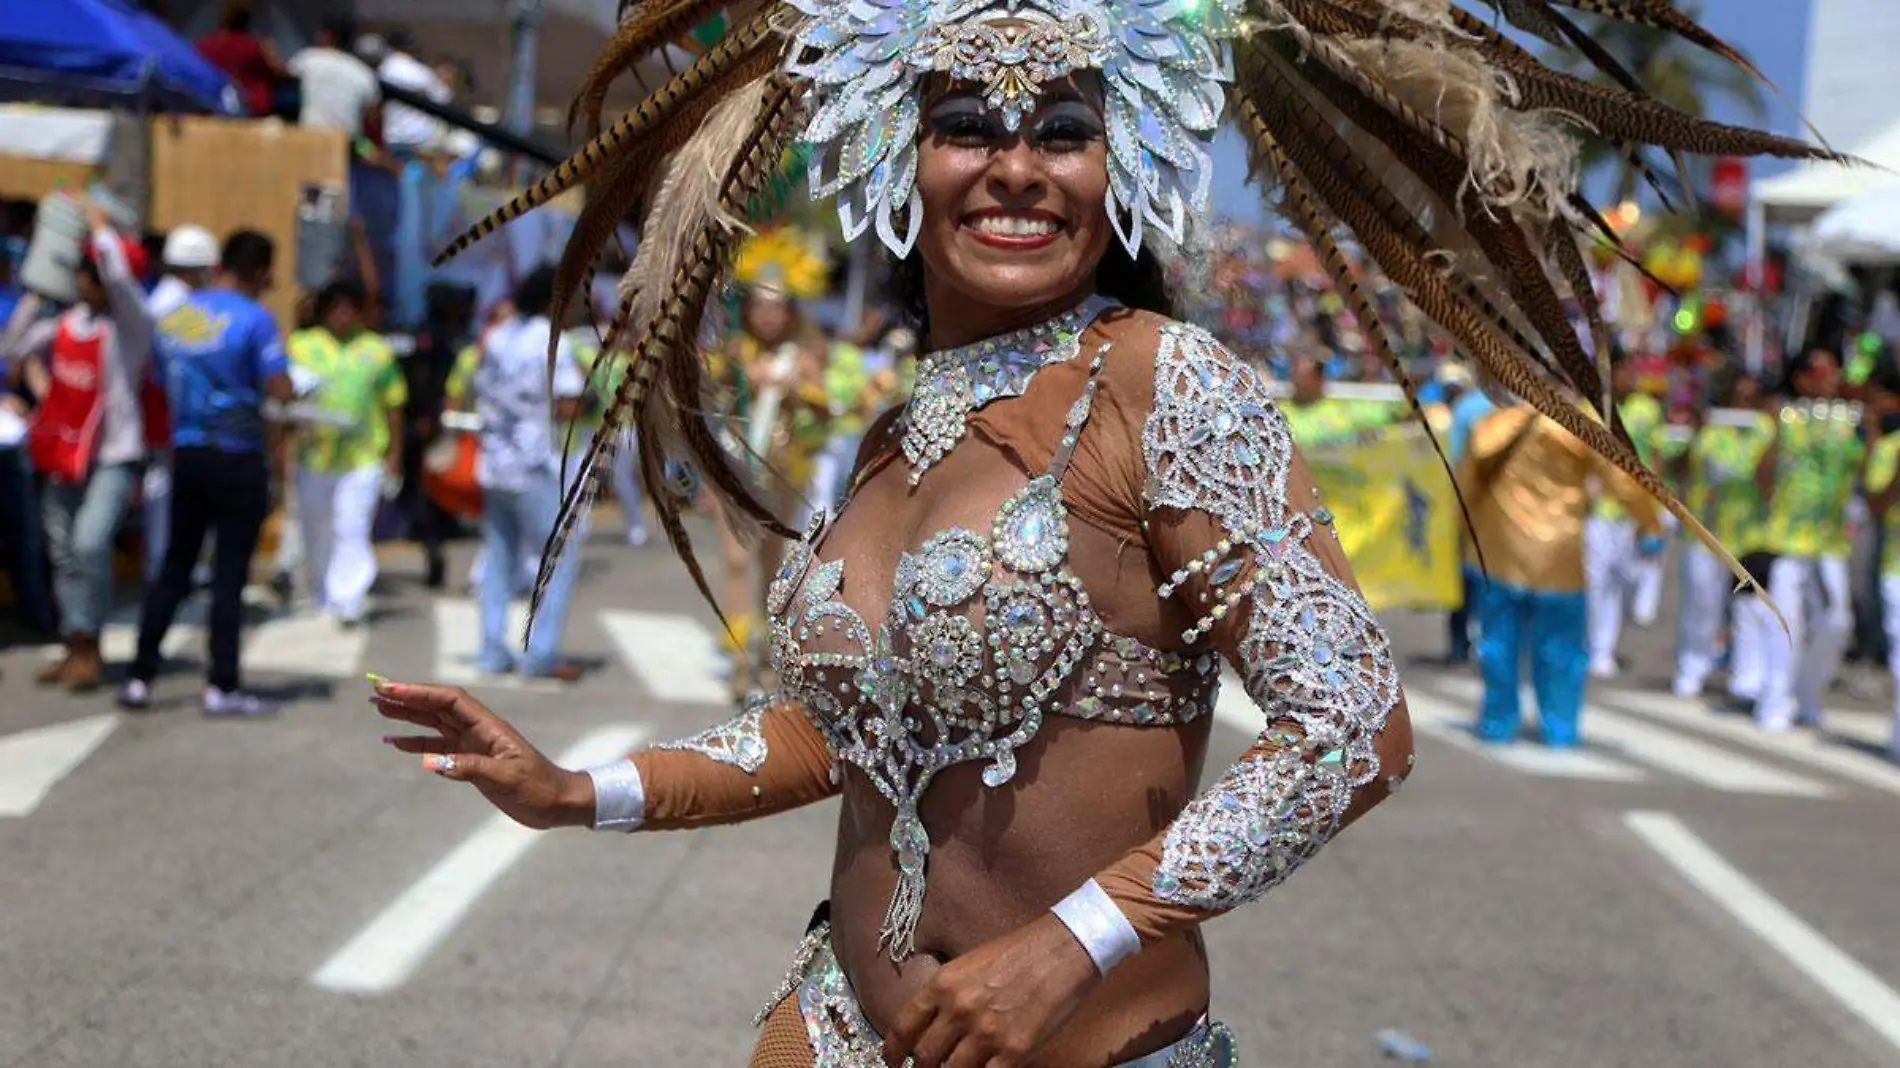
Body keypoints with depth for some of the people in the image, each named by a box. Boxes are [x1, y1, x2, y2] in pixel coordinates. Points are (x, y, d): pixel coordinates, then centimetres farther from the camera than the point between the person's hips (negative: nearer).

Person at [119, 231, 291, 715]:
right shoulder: (254, 318, -11)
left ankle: (139, 677, 12)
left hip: (186, 455, 5)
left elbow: (165, 387, 13)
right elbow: (280, 390, -14)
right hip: (237, 458, -5)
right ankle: (222, 686, 2)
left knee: (175, 566, 13)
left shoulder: (173, 317, 8)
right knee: (230, 571, 0)